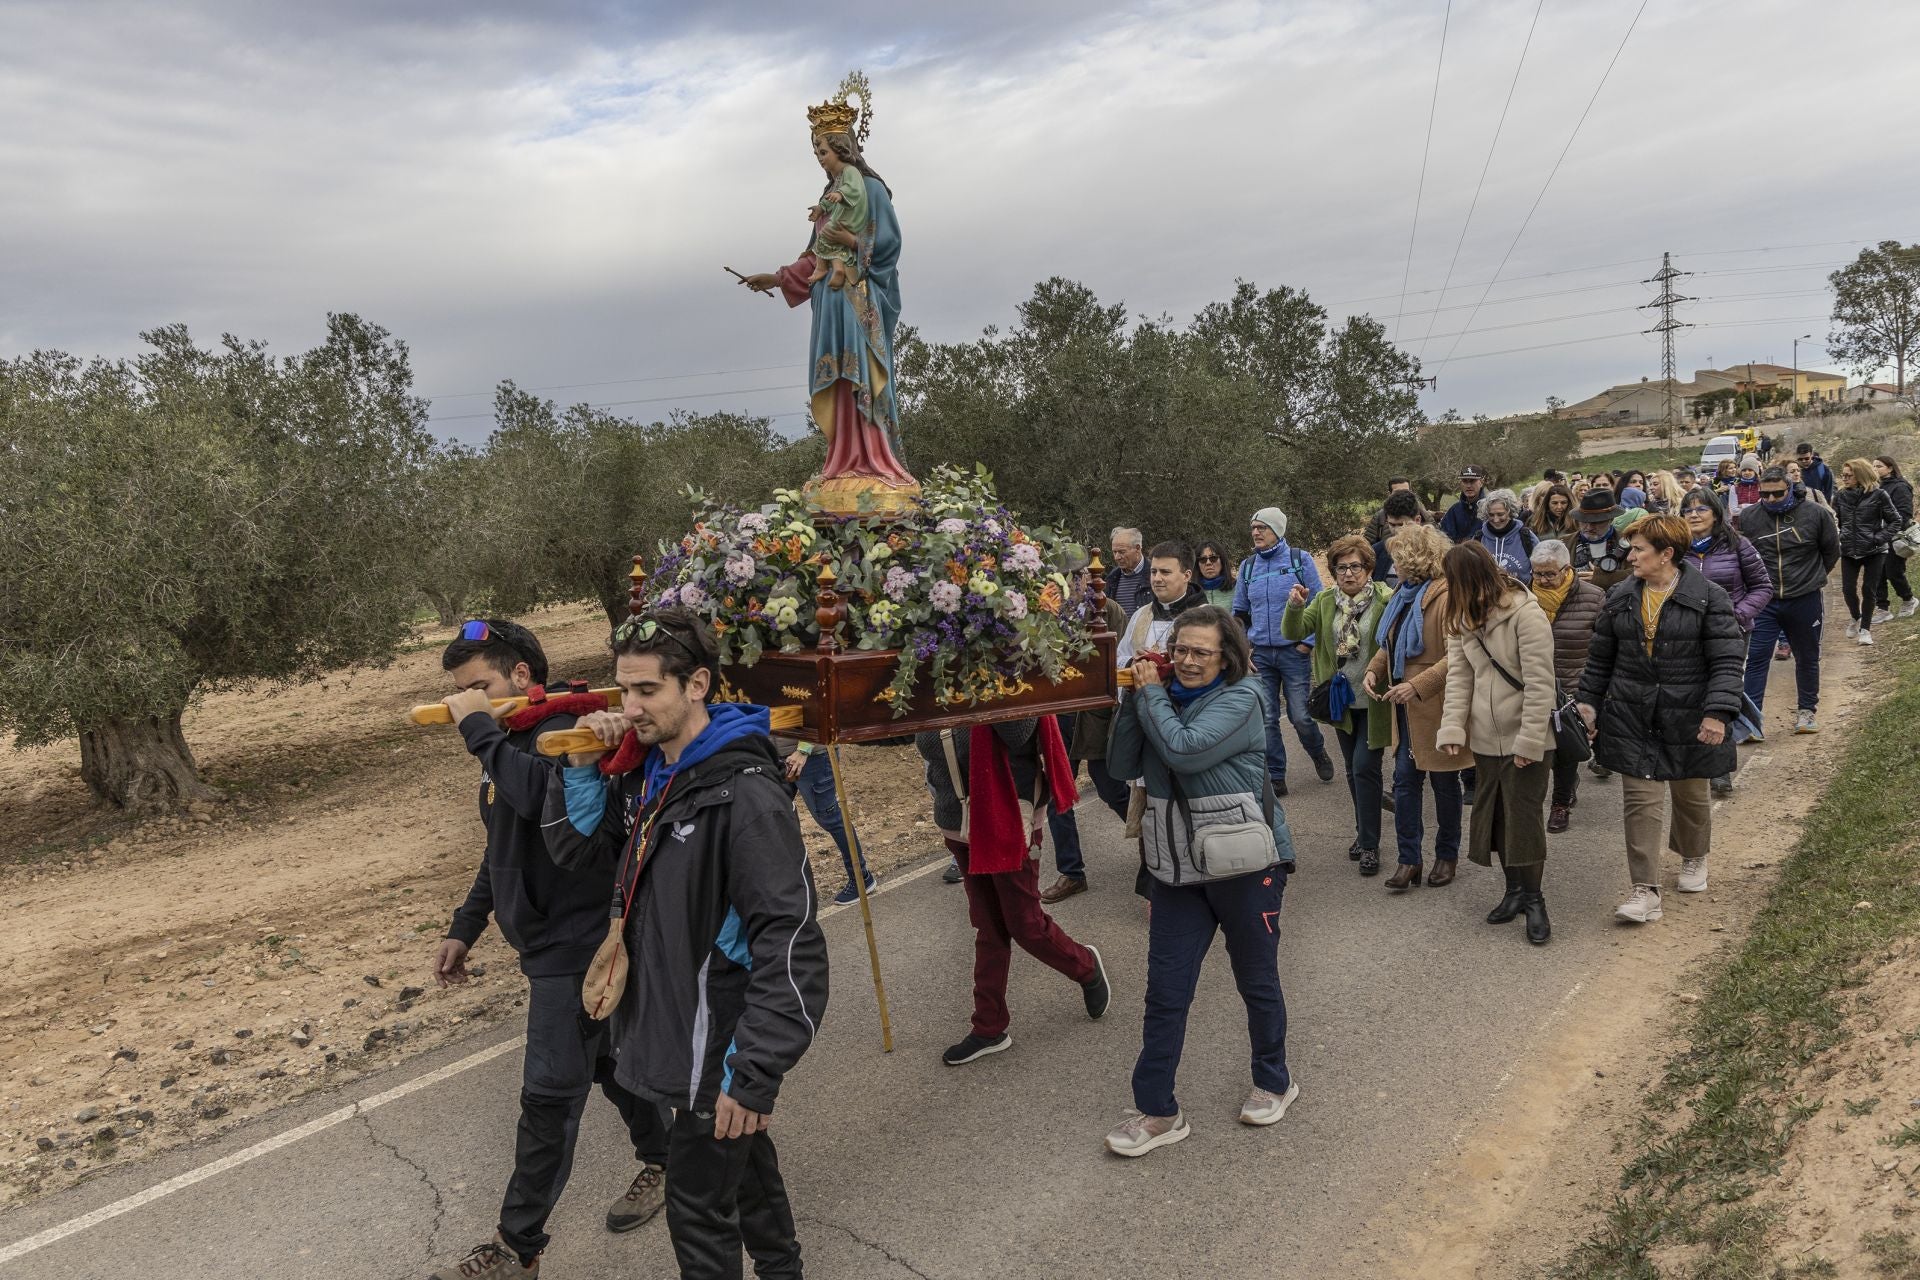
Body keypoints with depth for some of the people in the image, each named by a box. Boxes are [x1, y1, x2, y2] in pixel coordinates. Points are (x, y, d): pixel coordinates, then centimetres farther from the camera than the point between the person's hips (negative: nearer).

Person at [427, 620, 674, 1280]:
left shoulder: (561, 731, -19)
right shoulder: (510, 744, 10)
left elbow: (542, 796, -42)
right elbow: (503, 850, 21)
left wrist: (479, 727, -28)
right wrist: (464, 928, 20)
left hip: (574, 946, -10)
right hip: (551, 942, 10)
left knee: (549, 1096, 0)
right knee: (605, 1061, 21)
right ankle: (664, 1160, 39)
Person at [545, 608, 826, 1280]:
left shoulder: (745, 792, -26)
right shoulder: (644, 768, 0)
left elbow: (790, 944, -27)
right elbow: (575, 850, 8)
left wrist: (755, 1074, -27)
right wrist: (582, 767, -8)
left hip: (719, 1041, -8)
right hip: (663, 1015, 8)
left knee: (698, 1204, 7)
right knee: (743, 1157, 27)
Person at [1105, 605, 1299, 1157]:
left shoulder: (1241, 697, -13)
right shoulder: (1168, 697, 6)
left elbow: (1184, 750, -26)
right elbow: (1124, 765, 2)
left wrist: (1150, 694, -13)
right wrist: (1136, 696, -7)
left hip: (1244, 863, -5)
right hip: (1178, 864, 5)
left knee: (1257, 981, 15)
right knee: (1165, 992, 4)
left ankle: (1273, 1082, 39)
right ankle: (1157, 1111, 17)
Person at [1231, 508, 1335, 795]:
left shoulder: (1300, 560, -1)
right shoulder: (1247, 566, 8)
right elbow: (1239, 611, 16)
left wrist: (1308, 642, -6)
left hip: (1294, 651, -3)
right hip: (1260, 653, 3)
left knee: (1300, 716, -2)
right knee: (1266, 719, 2)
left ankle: (1319, 753, 29)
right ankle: (1274, 776, 13)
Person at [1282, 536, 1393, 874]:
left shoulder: (1385, 599, -11)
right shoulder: (1325, 601, 4)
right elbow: (1294, 632, -6)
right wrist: (1294, 607, -25)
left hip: (1373, 700, -5)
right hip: (1341, 699, 5)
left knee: (1365, 767, -7)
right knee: (1353, 770, 16)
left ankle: (1369, 844, 4)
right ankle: (1364, 831, 32)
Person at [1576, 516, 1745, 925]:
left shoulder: (1708, 597, -9)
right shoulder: (1620, 598, 4)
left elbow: (1727, 660, -12)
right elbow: (1600, 657, 12)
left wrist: (1717, 712, -20)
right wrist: (1588, 702, 9)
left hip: (1687, 719, -2)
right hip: (1632, 719, 2)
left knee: (1691, 794, 17)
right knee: (1641, 801, -5)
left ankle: (1693, 858, 46)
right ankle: (1646, 891, -3)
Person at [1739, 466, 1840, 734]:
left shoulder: (1816, 513, -8)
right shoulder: (1748, 517, -6)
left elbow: (1832, 551, 7)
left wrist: (1813, 576, 13)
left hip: (1805, 600, 0)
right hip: (1763, 601, 0)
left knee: (1807, 658, 14)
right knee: (1756, 659, -5)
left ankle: (1806, 711, 29)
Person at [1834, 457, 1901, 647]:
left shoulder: (1878, 495, -7)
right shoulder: (1841, 496, 1)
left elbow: (1896, 521, -1)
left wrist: (1879, 538, -11)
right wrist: (1838, 537, -4)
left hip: (1874, 552, -2)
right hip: (1849, 551, 3)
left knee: (1869, 590, 1)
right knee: (1848, 589, -1)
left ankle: (1865, 628, 16)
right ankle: (1856, 618, 29)